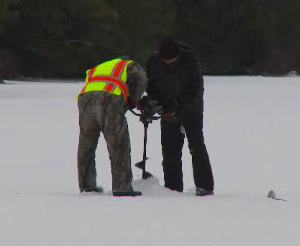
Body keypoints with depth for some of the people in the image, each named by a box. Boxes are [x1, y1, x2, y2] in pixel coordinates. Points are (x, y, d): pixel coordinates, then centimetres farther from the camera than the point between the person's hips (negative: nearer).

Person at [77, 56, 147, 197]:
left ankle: (86, 186, 27)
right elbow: (140, 81, 7)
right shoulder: (130, 66, 26)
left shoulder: (94, 70, 43)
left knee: (85, 146, 19)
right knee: (119, 146, 0)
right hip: (110, 100, -5)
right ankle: (121, 188, -4)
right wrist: (133, 101, 20)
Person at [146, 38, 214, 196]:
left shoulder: (189, 61, -20)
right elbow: (150, 86, 0)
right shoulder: (154, 63, -10)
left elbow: (195, 89, -20)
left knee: (196, 146, -10)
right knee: (170, 149, 1)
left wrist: (179, 106, -28)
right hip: (169, 112, 4)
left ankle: (205, 186, -10)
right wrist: (159, 103, -18)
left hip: (191, 110, -4)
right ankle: (173, 187, 7)